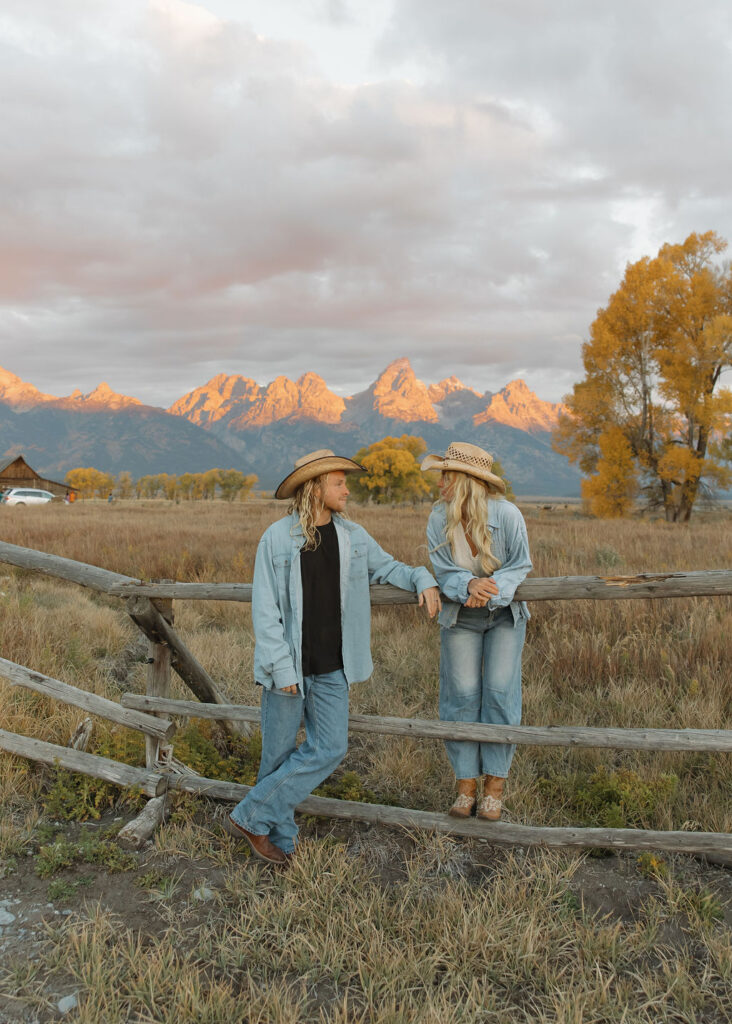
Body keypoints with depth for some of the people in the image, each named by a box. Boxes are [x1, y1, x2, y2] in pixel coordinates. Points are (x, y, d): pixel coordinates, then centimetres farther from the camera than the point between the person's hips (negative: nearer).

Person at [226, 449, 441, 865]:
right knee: (280, 753, 5)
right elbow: (265, 610, -8)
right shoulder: (277, 538, -7)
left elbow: (386, 566, 21)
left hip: (332, 669, 4)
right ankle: (280, 839, 24)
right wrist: (281, 668, -14)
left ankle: (251, 817, 12)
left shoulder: (353, 536, 5)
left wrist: (422, 579, 0)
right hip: (288, 666, -4)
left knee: (330, 749, -1)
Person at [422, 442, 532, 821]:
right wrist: (469, 585, -34)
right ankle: (466, 783, 12)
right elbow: (444, 571, -12)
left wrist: (492, 590, -30)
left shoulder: (507, 515, -19)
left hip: (504, 614, -2)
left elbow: (520, 566, -13)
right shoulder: (439, 518, -13)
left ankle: (494, 785, 8)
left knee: (500, 691, -5)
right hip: (460, 617, 2)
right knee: (461, 694, 0)